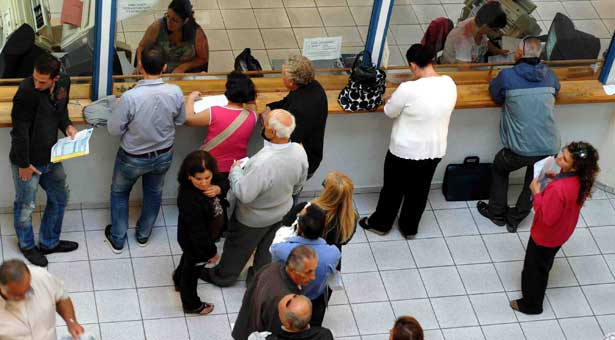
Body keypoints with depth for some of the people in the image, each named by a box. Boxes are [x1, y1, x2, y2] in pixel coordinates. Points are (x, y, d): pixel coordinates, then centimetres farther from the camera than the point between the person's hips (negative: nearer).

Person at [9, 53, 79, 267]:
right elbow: (19, 131, -23)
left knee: (60, 199, 21)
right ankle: (27, 245, 38)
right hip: (27, 161, -7)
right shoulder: (27, 92, -29)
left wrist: (67, 126, -8)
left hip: (50, 157, 7)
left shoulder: (64, 82, -8)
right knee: (25, 206, 12)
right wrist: (24, 164, -17)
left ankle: (49, 242, 42)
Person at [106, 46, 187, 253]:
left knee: (119, 192, 25)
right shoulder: (175, 93, -24)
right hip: (163, 156, 3)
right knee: (154, 192, 29)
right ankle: (144, 235, 48)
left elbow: (114, 129, -21)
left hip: (133, 158, -3)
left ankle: (117, 239, 36)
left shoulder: (130, 97, -34)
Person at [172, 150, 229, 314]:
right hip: (195, 242, -7)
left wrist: (218, 189, -27)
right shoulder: (189, 199, -44)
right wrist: (211, 251, -21)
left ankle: (179, 280, 68)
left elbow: (224, 182, -2)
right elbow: (197, 231, -35)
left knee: (188, 259, 36)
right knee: (193, 270, 22)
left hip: (206, 235, 7)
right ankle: (191, 304, 51)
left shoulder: (210, 182, -22)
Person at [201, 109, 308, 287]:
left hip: (253, 219, -5)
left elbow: (244, 194, -34)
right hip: (282, 212, 5)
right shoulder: (299, 152, -23)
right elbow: (298, 185, -4)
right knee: (267, 249, 29)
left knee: (237, 249, 23)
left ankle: (223, 277, 47)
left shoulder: (263, 163, -45)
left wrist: (235, 170, -17)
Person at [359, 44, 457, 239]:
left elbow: (389, 112, -12)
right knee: (419, 190, 24)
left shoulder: (409, 90, -30)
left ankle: (380, 224, 41)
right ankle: (410, 228, 42)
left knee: (393, 188, 20)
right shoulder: (449, 84, -13)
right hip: (435, 150, 5)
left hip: (405, 151, -5)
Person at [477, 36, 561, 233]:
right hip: (550, 148, 3)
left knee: (499, 167, 28)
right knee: (535, 180, 28)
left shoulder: (507, 76, -8)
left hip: (522, 149, -3)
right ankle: (515, 218, 36)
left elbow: (495, 94, 10)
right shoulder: (549, 75, 4)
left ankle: (497, 213, 38)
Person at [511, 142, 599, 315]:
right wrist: (558, 178, -5)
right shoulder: (581, 180, -17)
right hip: (561, 234, 8)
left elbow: (547, 218, -32)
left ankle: (531, 305, 39)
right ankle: (535, 296, 54)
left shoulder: (557, 189, -42)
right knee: (543, 266, 31)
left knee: (533, 270, 18)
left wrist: (537, 193, -25)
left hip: (544, 236, -8)